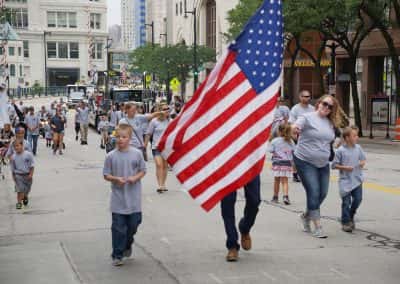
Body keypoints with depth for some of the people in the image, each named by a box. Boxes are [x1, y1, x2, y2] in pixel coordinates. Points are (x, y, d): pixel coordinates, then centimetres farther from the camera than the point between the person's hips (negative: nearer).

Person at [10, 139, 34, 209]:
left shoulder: (28, 154, -13)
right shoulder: (13, 157, -7)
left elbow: (32, 165, -6)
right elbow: (12, 168, 4)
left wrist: (31, 174, -11)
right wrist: (13, 176, 5)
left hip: (27, 175, 0)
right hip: (18, 175, 0)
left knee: (26, 190, 15)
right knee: (20, 190, -10)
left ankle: (25, 197, 46)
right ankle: (19, 202, 3)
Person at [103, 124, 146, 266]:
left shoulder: (137, 154, -2)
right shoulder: (111, 156, -4)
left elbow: (143, 170, 7)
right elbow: (106, 175, 1)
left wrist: (135, 178, -12)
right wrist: (116, 179, -17)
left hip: (134, 199, 1)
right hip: (118, 200, -1)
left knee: (134, 224, 10)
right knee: (118, 228, 0)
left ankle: (127, 245, 39)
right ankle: (117, 255, 11)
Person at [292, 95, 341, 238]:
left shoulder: (330, 123, 9)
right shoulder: (308, 117, -11)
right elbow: (296, 127, -28)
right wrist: (295, 129, -49)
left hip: (323, 164, 7)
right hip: (305, 162, -7)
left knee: (322, 194, 9)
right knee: (314, 193, -9)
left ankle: (306, 216, 34)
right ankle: (318, 227, -3)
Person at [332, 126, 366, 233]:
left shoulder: (358, 148, 3)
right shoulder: (341, 150, -11)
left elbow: (363, 159, 16)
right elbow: (334, 165, -7)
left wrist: (362, 163, -6)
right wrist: (345, 167, -18)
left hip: (357, 179, 4)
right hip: (345, 180, -4)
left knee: (358, 199, 3)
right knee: (346, 201, -2)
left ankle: (351, 216, 30)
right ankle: (345, 222, 12)